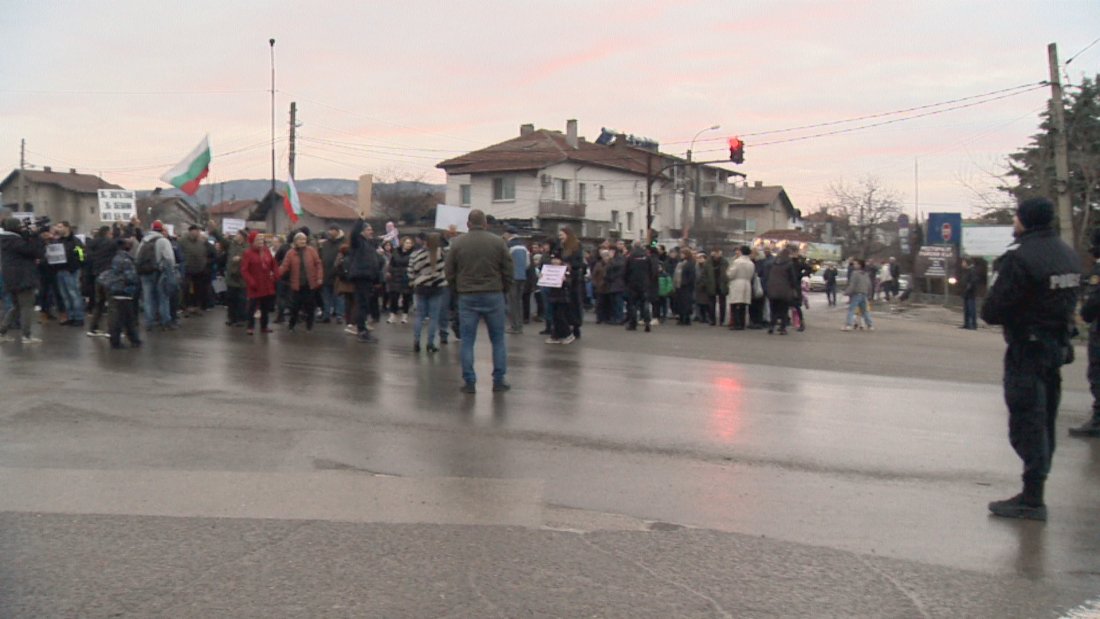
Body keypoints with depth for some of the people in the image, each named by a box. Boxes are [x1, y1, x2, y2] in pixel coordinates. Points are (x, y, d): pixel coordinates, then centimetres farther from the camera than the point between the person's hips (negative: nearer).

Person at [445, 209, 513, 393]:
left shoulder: (457, 243, -1)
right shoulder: (498, 242, -2)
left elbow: (449, 273, 2)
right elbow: (508, 271, 0)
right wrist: (503, 290, 14)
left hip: (467, 297, 0)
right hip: (493, 295, 0)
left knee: (467, 341, 5)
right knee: (498, 340, 10)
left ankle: (469, 382, 4)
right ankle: (499, 380, 11)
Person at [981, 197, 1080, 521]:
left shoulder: (1020, 257, -18)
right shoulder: (1069, 255, 8)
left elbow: (992, 311, -19)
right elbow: (1070, 301, 11)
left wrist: (989, 309, 1)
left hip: (1028, 349, -8)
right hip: (1058, 346, 8)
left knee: (1026, 422, -3)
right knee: (1044, 422, 15)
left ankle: (1032, 499, -1)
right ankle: (1034, 492, 24)